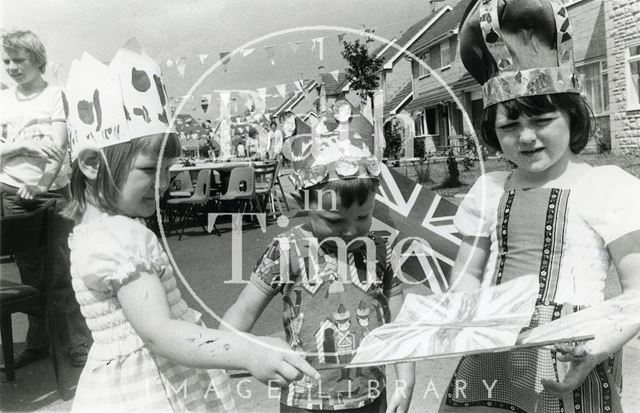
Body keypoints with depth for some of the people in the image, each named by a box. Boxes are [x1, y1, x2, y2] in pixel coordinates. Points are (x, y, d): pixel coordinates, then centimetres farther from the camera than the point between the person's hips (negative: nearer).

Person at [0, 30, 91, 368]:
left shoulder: (56, 95, 0)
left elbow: (58, 147, -11)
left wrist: (40, 184, -23)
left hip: (52, 192, -4)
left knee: (59, 273, -5)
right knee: (29, 273, 10)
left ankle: (80, 344, 3)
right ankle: (38, 342, 21)